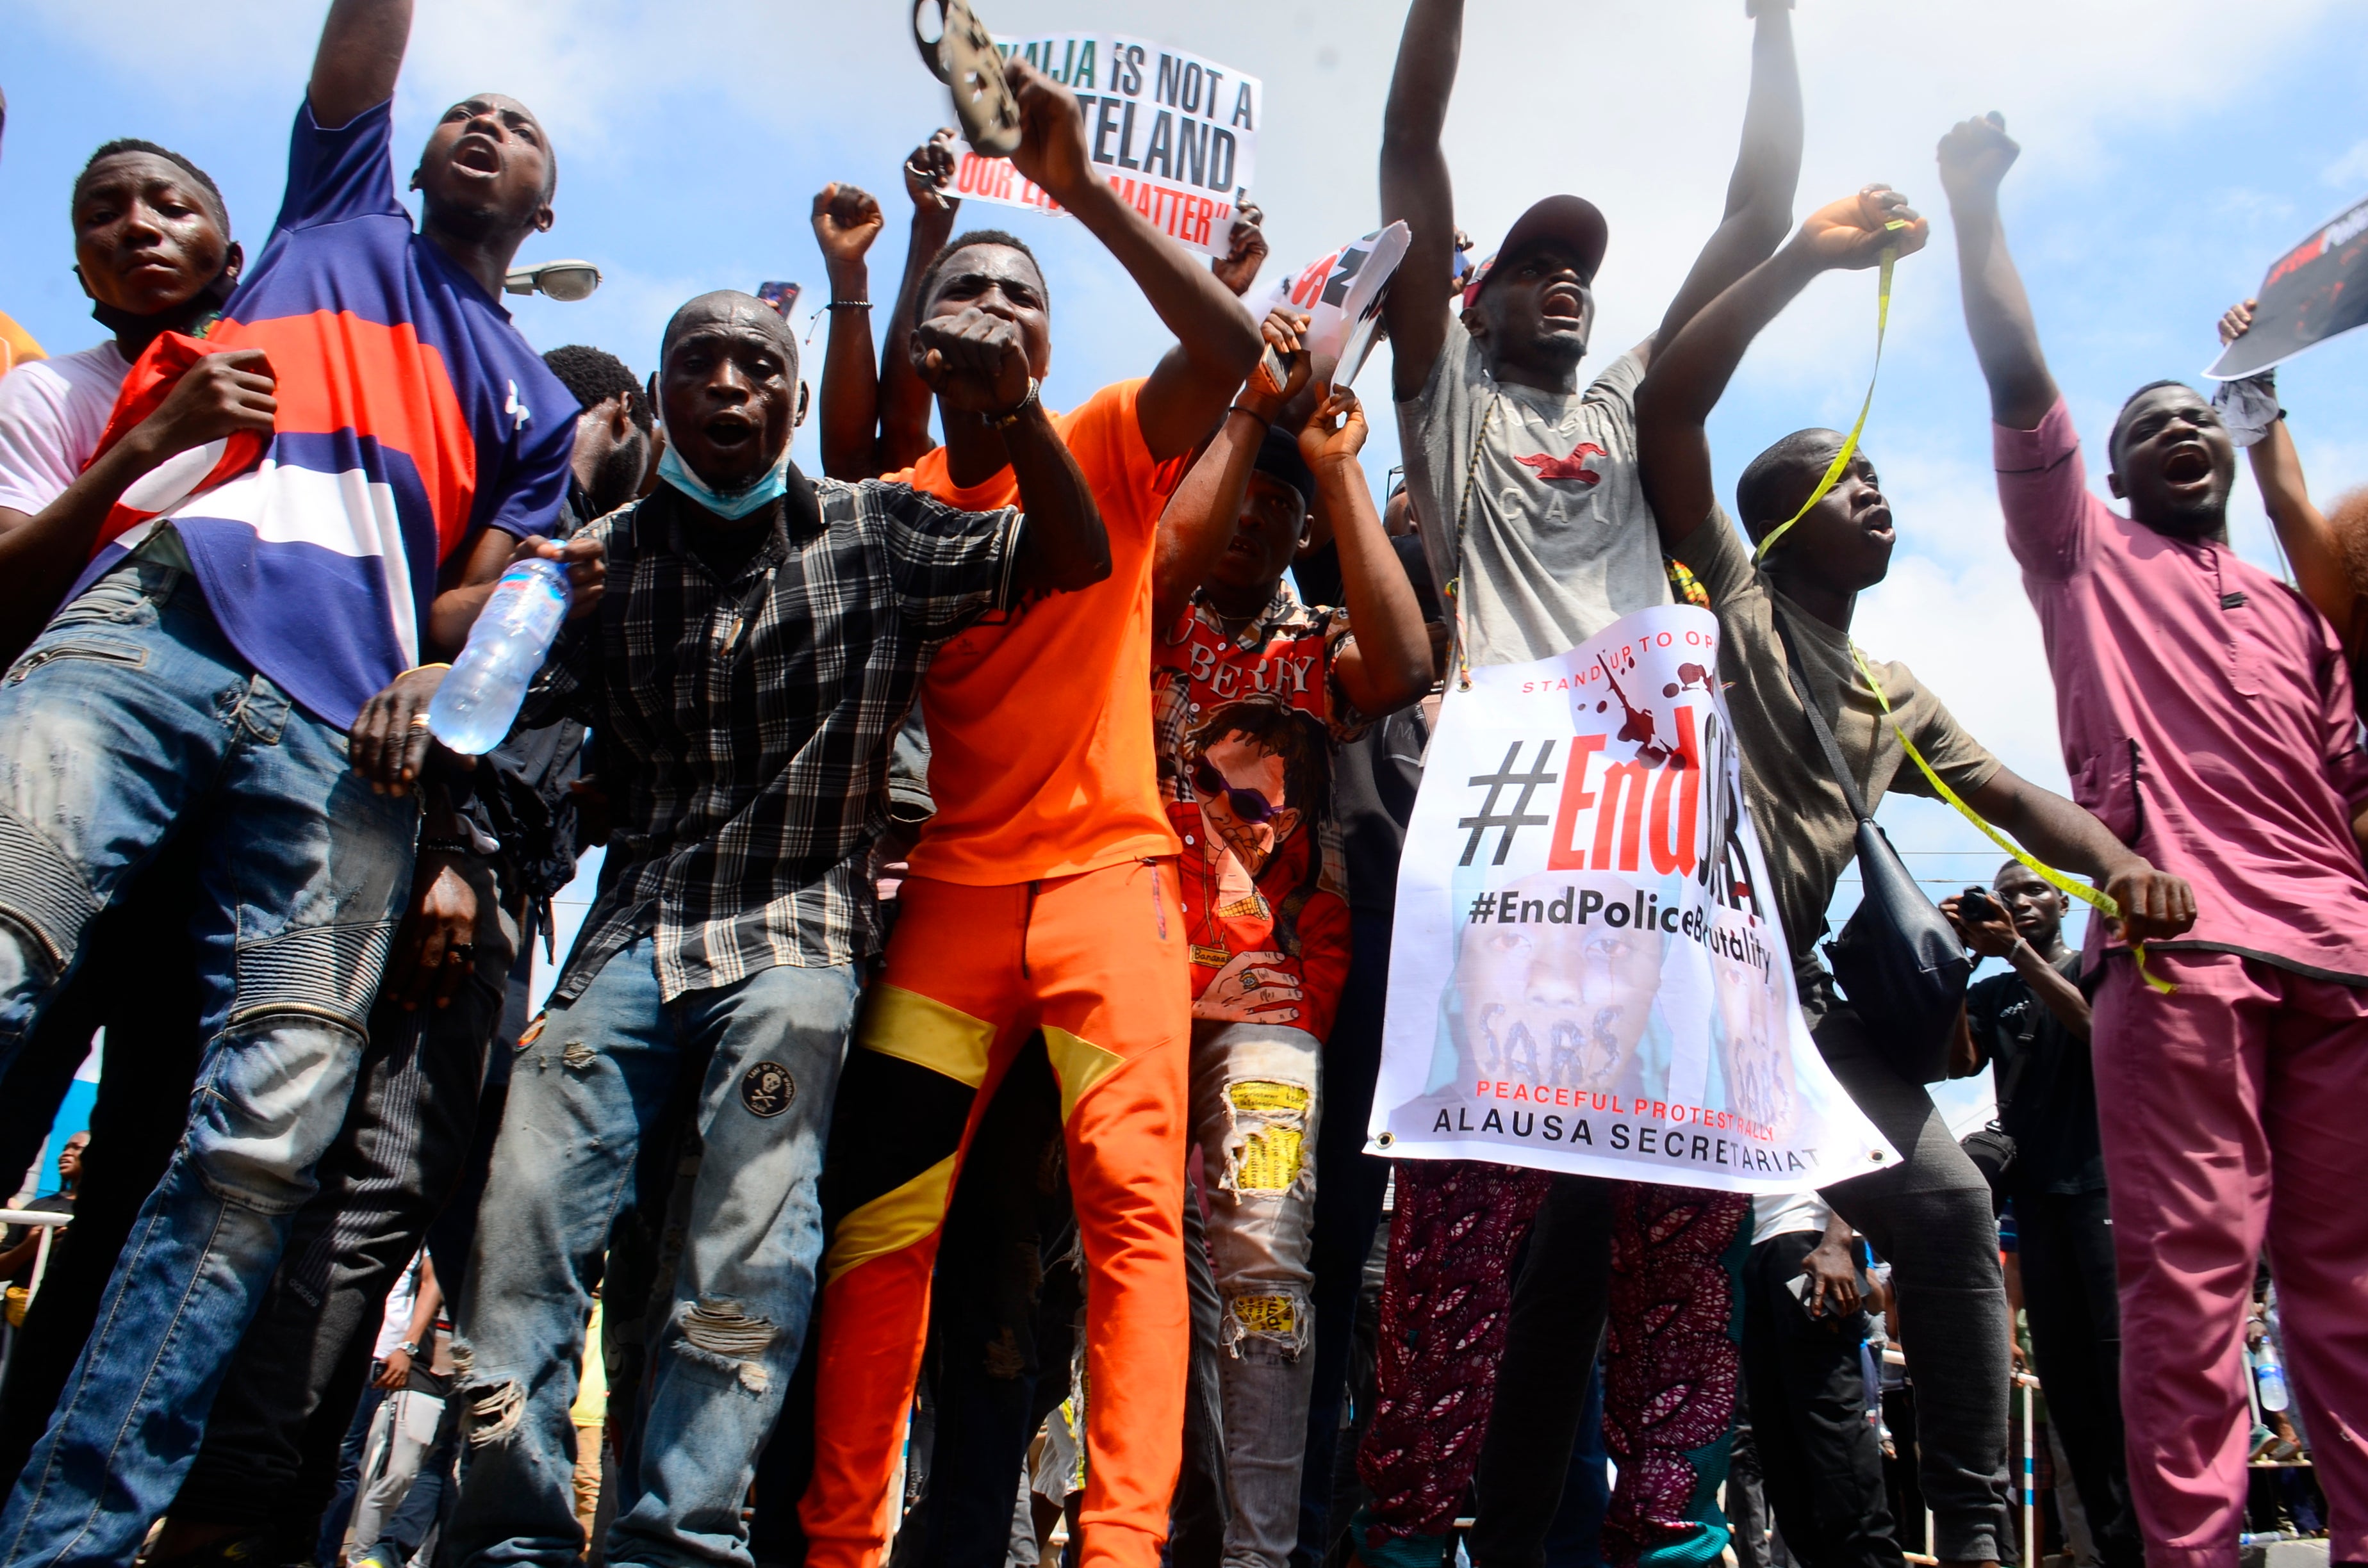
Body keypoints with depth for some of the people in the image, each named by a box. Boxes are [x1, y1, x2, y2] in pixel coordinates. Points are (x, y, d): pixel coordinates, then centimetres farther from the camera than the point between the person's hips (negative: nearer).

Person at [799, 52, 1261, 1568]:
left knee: (1133, 1195, -14)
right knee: (876, 1221, 2)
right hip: (952, 883, 3)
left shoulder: (1111, 447, 4)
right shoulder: (905, 492, 14)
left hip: (1107, 869, -2)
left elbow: (1232, 343, -12)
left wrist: (1086, 190, -17)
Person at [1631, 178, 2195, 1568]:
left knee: (1950, 1204, -2)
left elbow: (2018, 800, 15)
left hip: (1793, 989, 6)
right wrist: (1809, 253, -7)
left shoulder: (1899, 702, 25)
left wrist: (2122, 861, -7)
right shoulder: (1733, 593, 5)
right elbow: (1667, 409, -8)